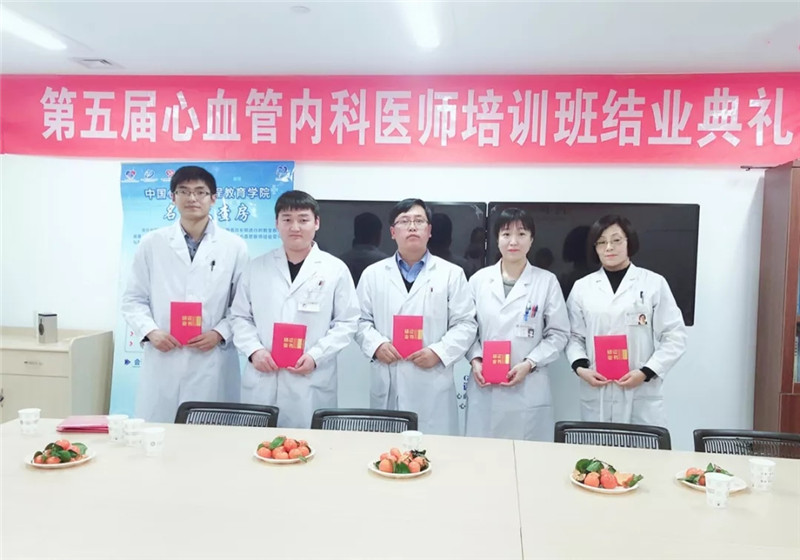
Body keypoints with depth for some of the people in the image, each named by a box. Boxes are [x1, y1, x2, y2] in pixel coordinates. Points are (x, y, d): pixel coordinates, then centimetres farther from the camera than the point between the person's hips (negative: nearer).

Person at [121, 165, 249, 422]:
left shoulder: (234, 246, 4)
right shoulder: (151, 243, 8)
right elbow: (133, 299, 10)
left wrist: (220, 333, -9)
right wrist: (150, 331, -7)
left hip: (212, 364, -1)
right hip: (162, 361, 1)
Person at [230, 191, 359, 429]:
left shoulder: (335, 270, 2)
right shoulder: (257, 267, 9)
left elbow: (347, 322, 0)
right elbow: (240, 316, 11)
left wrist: (316, 355, -11)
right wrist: (253, 350, -6)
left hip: (312, 385, -2)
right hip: (261, 382, 2)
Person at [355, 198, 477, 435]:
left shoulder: (451, 273, 5)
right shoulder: (373, 273, 10)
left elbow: (466, 324, 2)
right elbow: (361, 320, 10)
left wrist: (439, 352, -12)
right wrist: (376, 345, -9)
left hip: (433, 385, -1)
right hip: (387, 385, 2)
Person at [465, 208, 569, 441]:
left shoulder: (547, 281, 1)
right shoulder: (479, 279, 7)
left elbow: (559, 333, 1)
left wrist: (529, 363, -11)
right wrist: (475, 360, -7)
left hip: (528, 391, -1)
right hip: (484, 389, 2)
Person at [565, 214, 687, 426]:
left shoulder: (654, 283, 3)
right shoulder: (582, 287, 8)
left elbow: (674, 336, 1)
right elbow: (574, 336, 10)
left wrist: (646, 372, -10)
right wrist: (580, 367, -8)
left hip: (642, 395, -1)